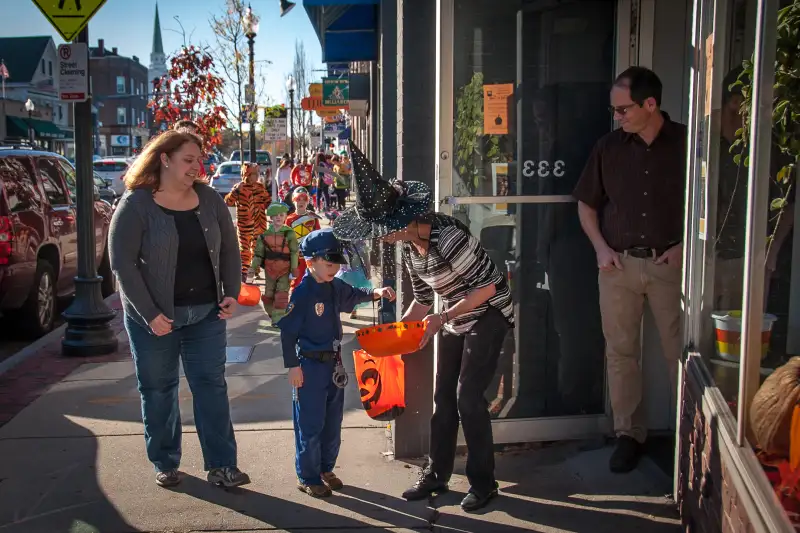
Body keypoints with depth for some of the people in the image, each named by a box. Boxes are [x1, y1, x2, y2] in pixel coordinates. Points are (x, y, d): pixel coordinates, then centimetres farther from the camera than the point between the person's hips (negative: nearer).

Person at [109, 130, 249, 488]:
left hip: (206, 312, 3)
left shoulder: (209, 199, 3)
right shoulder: (136, 204, -10)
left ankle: (221, 465, 7)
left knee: (211, 384, 2)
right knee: (158, 389, 8)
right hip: (154, 315, -3)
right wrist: (149, 314, -17)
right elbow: (122, 263, -13)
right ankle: (165, 464, 24)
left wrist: (232, 293, -2)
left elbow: (229, 249, 11)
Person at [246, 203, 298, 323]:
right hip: (269, 269, 4)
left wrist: (294, 268, -11)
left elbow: (294, 252, -6)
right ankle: (272, 315, 30)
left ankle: (278, 319, -1)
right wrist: (253, 268, 0)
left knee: (282, 295, -7)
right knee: (268, 295, 12)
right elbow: (258, 253, 6)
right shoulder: (265, 234, 2)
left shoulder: (290, 233, -6)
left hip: (284, 269, -3)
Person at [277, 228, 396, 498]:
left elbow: (353, 295, 26)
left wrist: (376, 292, 8)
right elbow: (287, 331, -16)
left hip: (333, 364, 8)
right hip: (310, 366, -8)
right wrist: (293, 366, -16)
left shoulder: (335, 287, 4)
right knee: (310, 425, 2)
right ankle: (307, 477, 15)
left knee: (333, 422, 16)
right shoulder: (302, 293, -18)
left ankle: (325, 469, 32)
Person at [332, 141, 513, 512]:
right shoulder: (409, 249, -2)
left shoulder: (447, 236, -29)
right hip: (455, 321, 8)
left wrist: (441, 319, -28)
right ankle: (437, 475, 22)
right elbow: (423, 300, 9)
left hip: (488, 315, -8)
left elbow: (488, 287, -26)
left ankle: (483, 482, 4)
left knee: (468, 397, -10)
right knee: (444, 397, 9)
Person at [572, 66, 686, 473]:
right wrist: (601, 247, 0)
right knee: (620, 352, 7)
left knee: (680, 352, 2)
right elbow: (586, 203, 13)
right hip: (618, 265, 3)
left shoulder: (687, 144, -2)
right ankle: (628, 433, 18)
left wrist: (686, 246, -8)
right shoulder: (609, 147, 5)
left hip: (670, 264, -2)